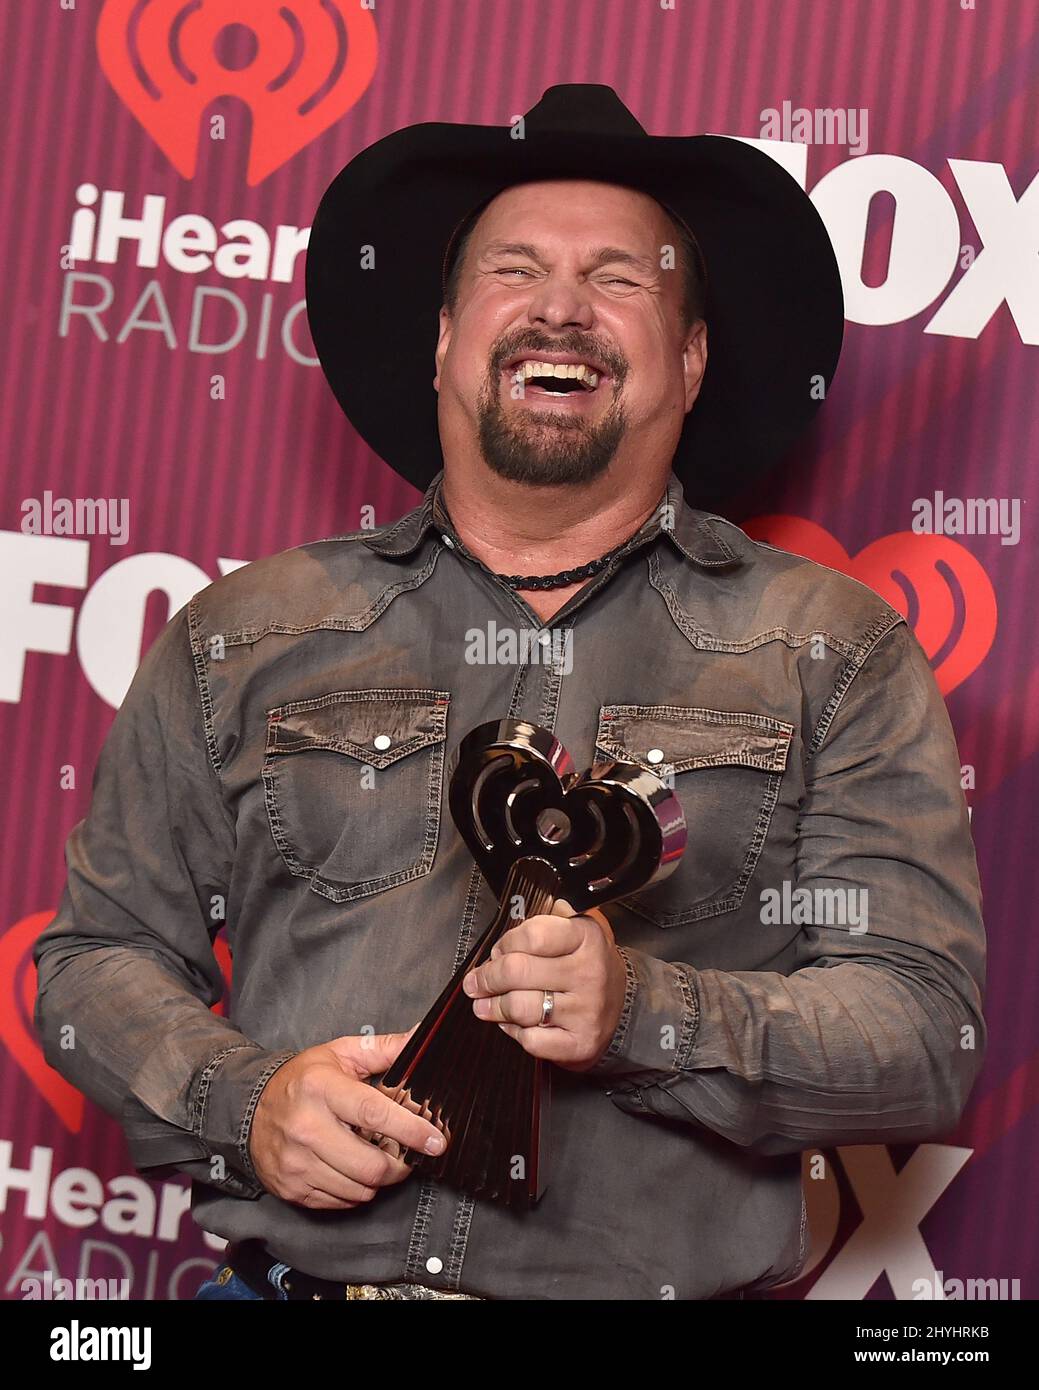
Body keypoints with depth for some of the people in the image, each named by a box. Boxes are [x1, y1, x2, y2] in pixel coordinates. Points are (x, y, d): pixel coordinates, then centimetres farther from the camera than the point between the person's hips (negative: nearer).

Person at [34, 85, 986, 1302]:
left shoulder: (834, 652, 9)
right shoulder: (243, 637, 13)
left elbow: (927, 1038, 3)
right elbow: (97, 954, 14)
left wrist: (644, 1013, -13)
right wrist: (245, 1102, -4)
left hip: (648, 1285, 0)